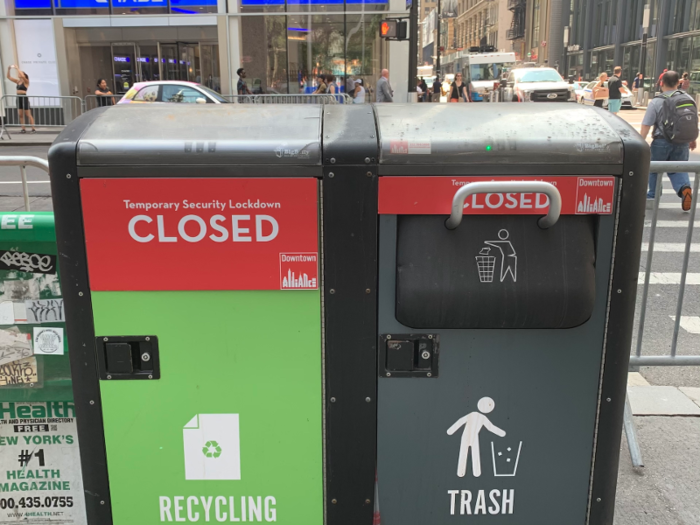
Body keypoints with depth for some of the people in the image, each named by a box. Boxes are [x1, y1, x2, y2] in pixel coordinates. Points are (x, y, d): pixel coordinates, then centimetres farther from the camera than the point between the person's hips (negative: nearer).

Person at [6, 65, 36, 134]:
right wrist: (9, 69, 4)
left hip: (24, 98, -7)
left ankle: (33, 129, -3)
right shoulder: (18, 81, 13)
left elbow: (22, 76, -25)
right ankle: (23, 129, 7)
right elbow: (9, 77, 16)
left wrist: (17, 68, -19)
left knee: (28, 115, -5)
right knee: (21, 115, 5)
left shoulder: (26, 82, -6)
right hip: (18, 98, 7)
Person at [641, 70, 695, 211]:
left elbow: (646, 125, -15)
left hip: (662, 142, -3)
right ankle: (684, 187, -16)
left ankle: (652, 196, 25)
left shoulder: (656, 102, -12)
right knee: (678, 169, 12)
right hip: (682, 142, 3)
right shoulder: (688, 98, 3)